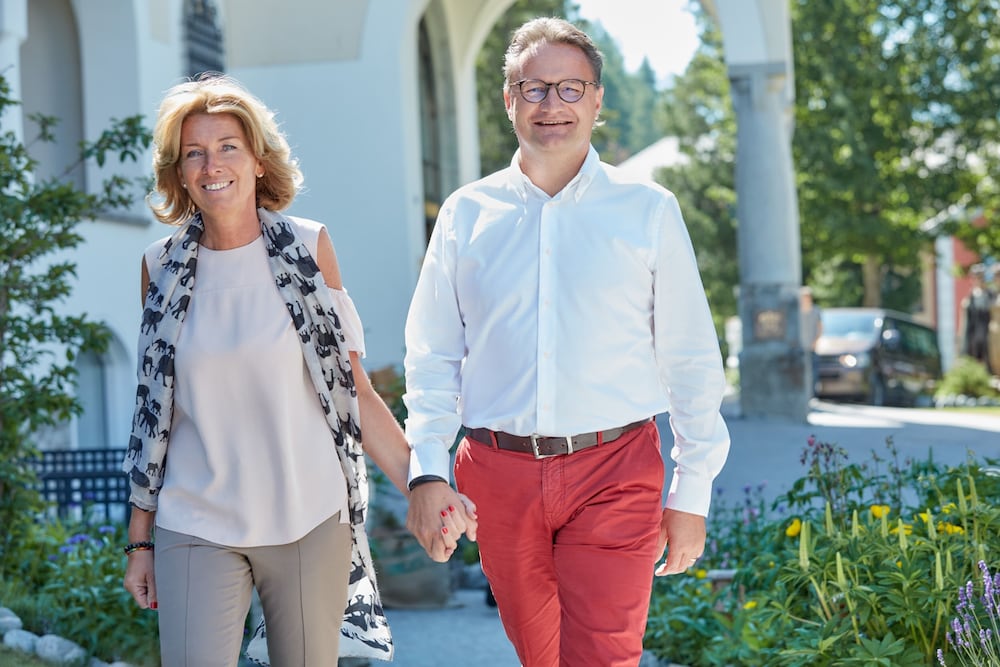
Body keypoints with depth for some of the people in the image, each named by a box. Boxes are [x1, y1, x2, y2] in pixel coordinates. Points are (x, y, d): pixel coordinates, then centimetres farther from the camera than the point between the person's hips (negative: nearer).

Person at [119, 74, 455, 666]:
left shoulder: (308, 248, 1)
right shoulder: (163, 267, 5)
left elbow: (355, 391, 3)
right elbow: (155, 412, 11)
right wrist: (140, 538, 10)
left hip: (309, 522, 0)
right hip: (196, 528, 1)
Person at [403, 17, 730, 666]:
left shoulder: (648, 211, 3)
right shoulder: (467, 214, 7)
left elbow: (691, 361, 5)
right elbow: (433, 356, 10)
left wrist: (692, 492, 3)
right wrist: (428, 471, -1)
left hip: (613, 470, -2)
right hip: (498, 474, 2)